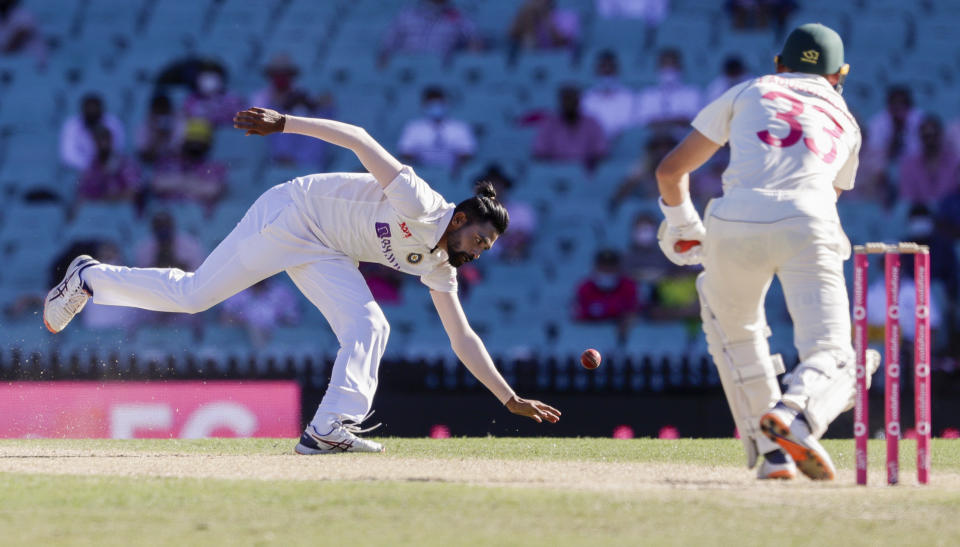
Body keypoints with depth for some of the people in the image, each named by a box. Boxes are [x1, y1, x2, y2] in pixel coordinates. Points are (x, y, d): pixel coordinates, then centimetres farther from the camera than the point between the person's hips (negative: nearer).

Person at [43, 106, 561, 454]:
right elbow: (360, 140, -24)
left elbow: (463, 339, 8)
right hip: (292, 216, -8)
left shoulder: (438, 264, 3)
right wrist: (286, 123, -31)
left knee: (368, 328, -12)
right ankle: (90, 278, 13)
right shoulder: (419, 204, -22)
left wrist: (510, 398, 4)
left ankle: (329, 428, -21)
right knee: (190, 295, -6)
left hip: (323, 256, 8)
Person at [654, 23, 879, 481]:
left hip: (735, 224, 0)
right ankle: (795, 415, -36)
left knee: (732, 328, 27)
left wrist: (683, 225, 41)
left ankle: (770, 450, 19)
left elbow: (670, 171, 24)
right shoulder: (845, 121, 32)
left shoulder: (748, 92, 26)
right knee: (832, 359, -2)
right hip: (807, 228, 0)